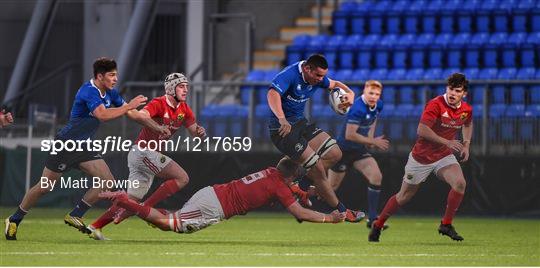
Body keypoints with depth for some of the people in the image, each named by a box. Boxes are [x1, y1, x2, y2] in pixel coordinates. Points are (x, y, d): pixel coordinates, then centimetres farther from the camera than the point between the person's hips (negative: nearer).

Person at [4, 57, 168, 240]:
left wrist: (157, 127, 5)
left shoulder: (110, 93, 3)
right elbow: (102, 115, -38)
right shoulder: (89, 91, -24)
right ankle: (14, 221, 15)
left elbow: (131, 113, 10)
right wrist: (129, 106, -34)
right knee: (45, 187, -2)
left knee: (107, 181, -8)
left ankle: (74, 216, 2)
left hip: (84, 147, 8)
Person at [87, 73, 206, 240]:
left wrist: (199, 132, -8)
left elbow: (195, 133, 16)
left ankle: (95, 227, 10)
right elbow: (140, 115, -33)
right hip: (144, 151, -9)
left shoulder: (184, 110, 9)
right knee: (182, 178, -16)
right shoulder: (159, 104, -15)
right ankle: (147, 207, -18)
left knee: (132, 201, 9)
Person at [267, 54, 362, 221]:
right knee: (317, 168, -13)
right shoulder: (290, 75, -23)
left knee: (334, 154, 1)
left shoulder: (317, 77, 3)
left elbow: (334, 84, 21)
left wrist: (349, 93, -1)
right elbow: (272, 94, -38)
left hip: (301, 124, 9)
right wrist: (282, 119, -54)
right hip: (283, 129, -9)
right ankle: (340, 211, -2)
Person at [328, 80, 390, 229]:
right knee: (331, 187, 6)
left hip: (359, 150, 7)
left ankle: (372, 219, -8)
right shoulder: (358, 109, -29)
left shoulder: (378, 106, -3)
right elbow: (349, 135, -31)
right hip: (344, 149, -7)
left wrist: (370, 137, 4)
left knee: (376, 176, -13)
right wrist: (373, 142, -24)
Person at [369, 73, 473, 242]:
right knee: (404, 197, 6)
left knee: (460, 183, -23)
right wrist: (446, 142, -35)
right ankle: (377, 225, 28)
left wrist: (466, 144, 8)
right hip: (422, 157, -4)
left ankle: (446, 225, -8)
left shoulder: (466, 110, -3)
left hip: (444, 157, 4)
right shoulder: (436, 105, -23)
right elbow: (422, 130, -32)